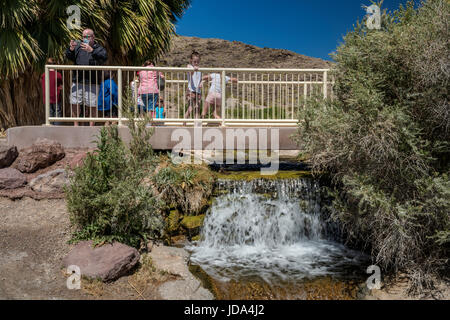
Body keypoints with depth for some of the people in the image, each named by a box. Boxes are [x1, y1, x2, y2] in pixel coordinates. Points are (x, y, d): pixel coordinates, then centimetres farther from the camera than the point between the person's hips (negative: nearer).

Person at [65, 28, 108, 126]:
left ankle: (91, 126, 8)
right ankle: (76, 124, 16)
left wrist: (92, 50, -28)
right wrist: (71, 49, -13)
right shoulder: (78, 46, 15)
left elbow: (104, 58, -16)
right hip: (77, 81, 4)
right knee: (74, 103, 3)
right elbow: (69, 56, 8)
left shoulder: (99, 48, 4)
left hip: (92, 83, -3)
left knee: (92, 105, -3)